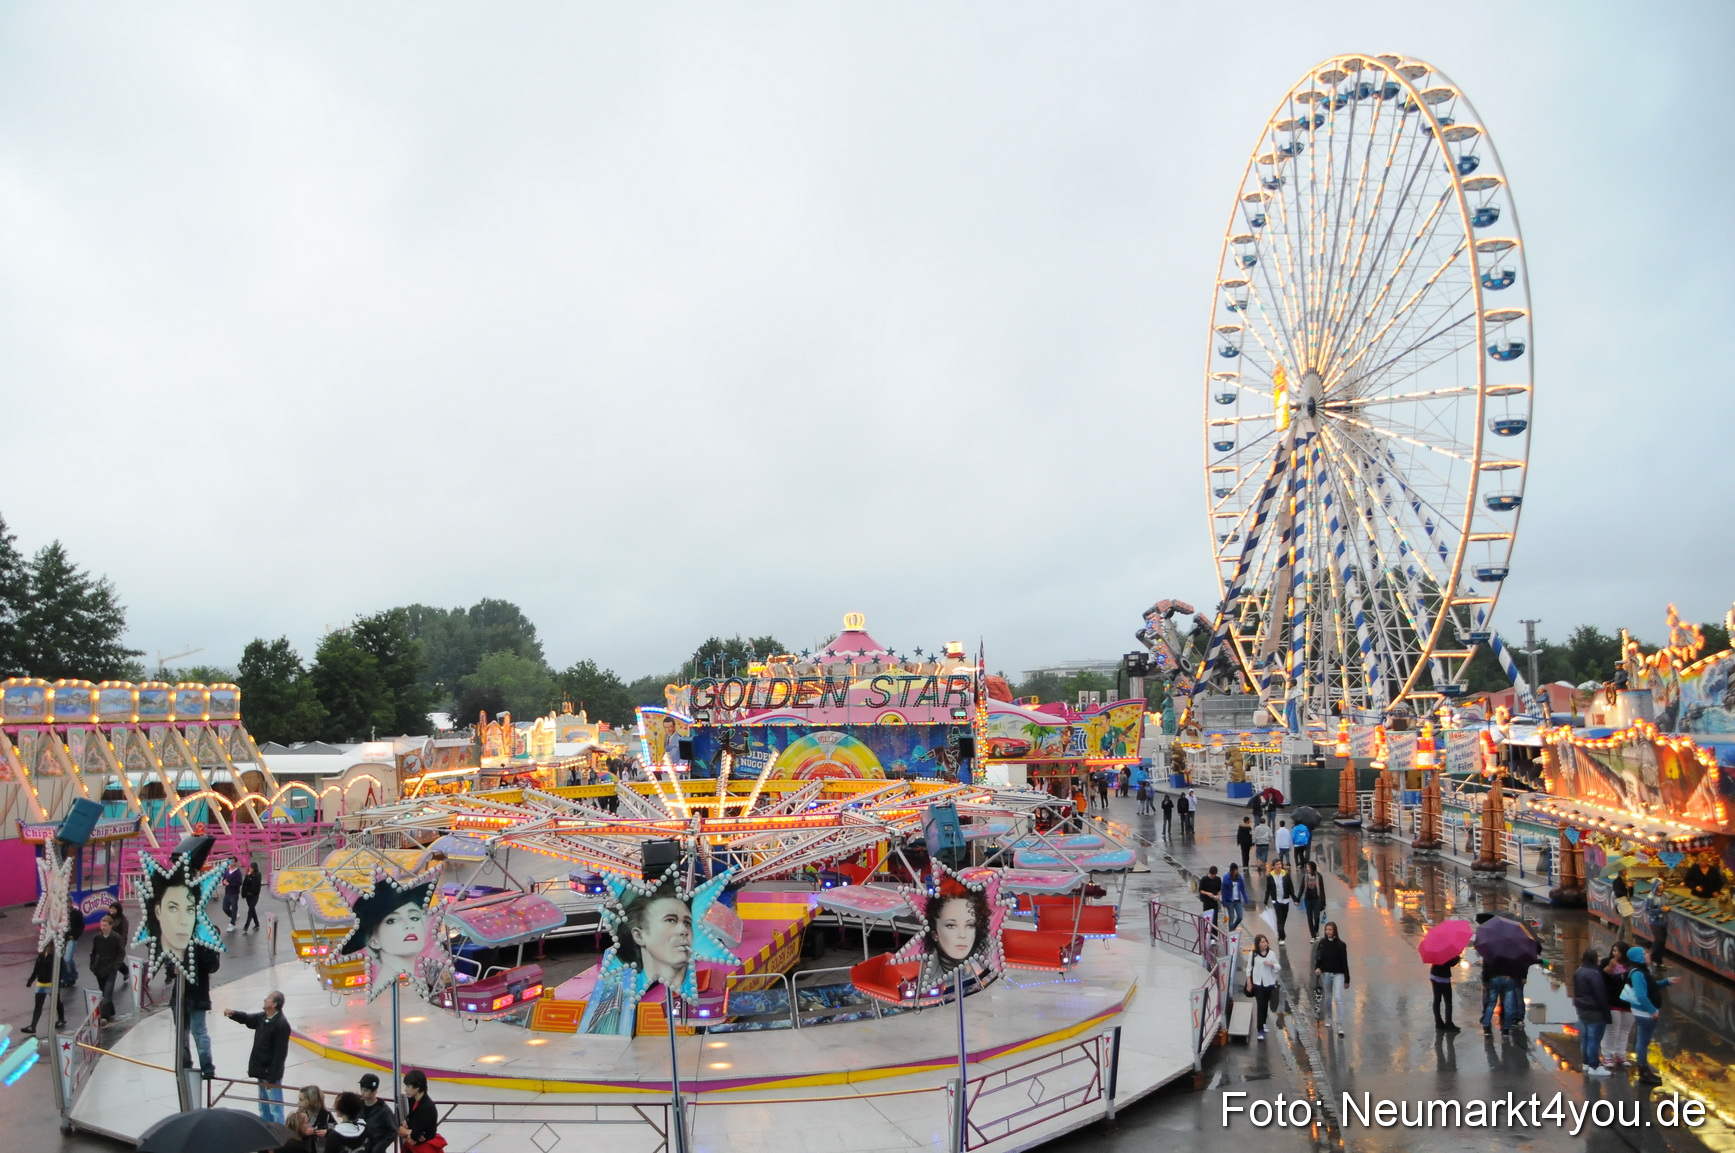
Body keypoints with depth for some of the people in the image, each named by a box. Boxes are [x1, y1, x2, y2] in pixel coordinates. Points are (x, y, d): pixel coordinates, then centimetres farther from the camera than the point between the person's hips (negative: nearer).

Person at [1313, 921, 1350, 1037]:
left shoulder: (1340, 944, -8)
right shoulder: (1322, 943, 0)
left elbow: (1344, 962, -4)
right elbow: (1317, 957, 2)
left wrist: (1347, 980, -2)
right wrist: (1317, 968, -18)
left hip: (1338, 974, -3)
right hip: (1325, 973, 3)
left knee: (1338, 998, -12)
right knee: (1327, 998, 15)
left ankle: (1340, 1027, -9)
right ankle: (1329, 1019, 35)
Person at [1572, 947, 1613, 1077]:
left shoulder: (1578, 972, 8)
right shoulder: (1594, 974, -21)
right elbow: (1601, 995, -20)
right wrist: (1607, 1014, -16)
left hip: (1582, 1009, 9)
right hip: (1594, 1012, -9)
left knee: (1584, 1037, 15)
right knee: (1594, 1039, -4)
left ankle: (1586, 1063, 24)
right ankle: (1594, 1067, -1)